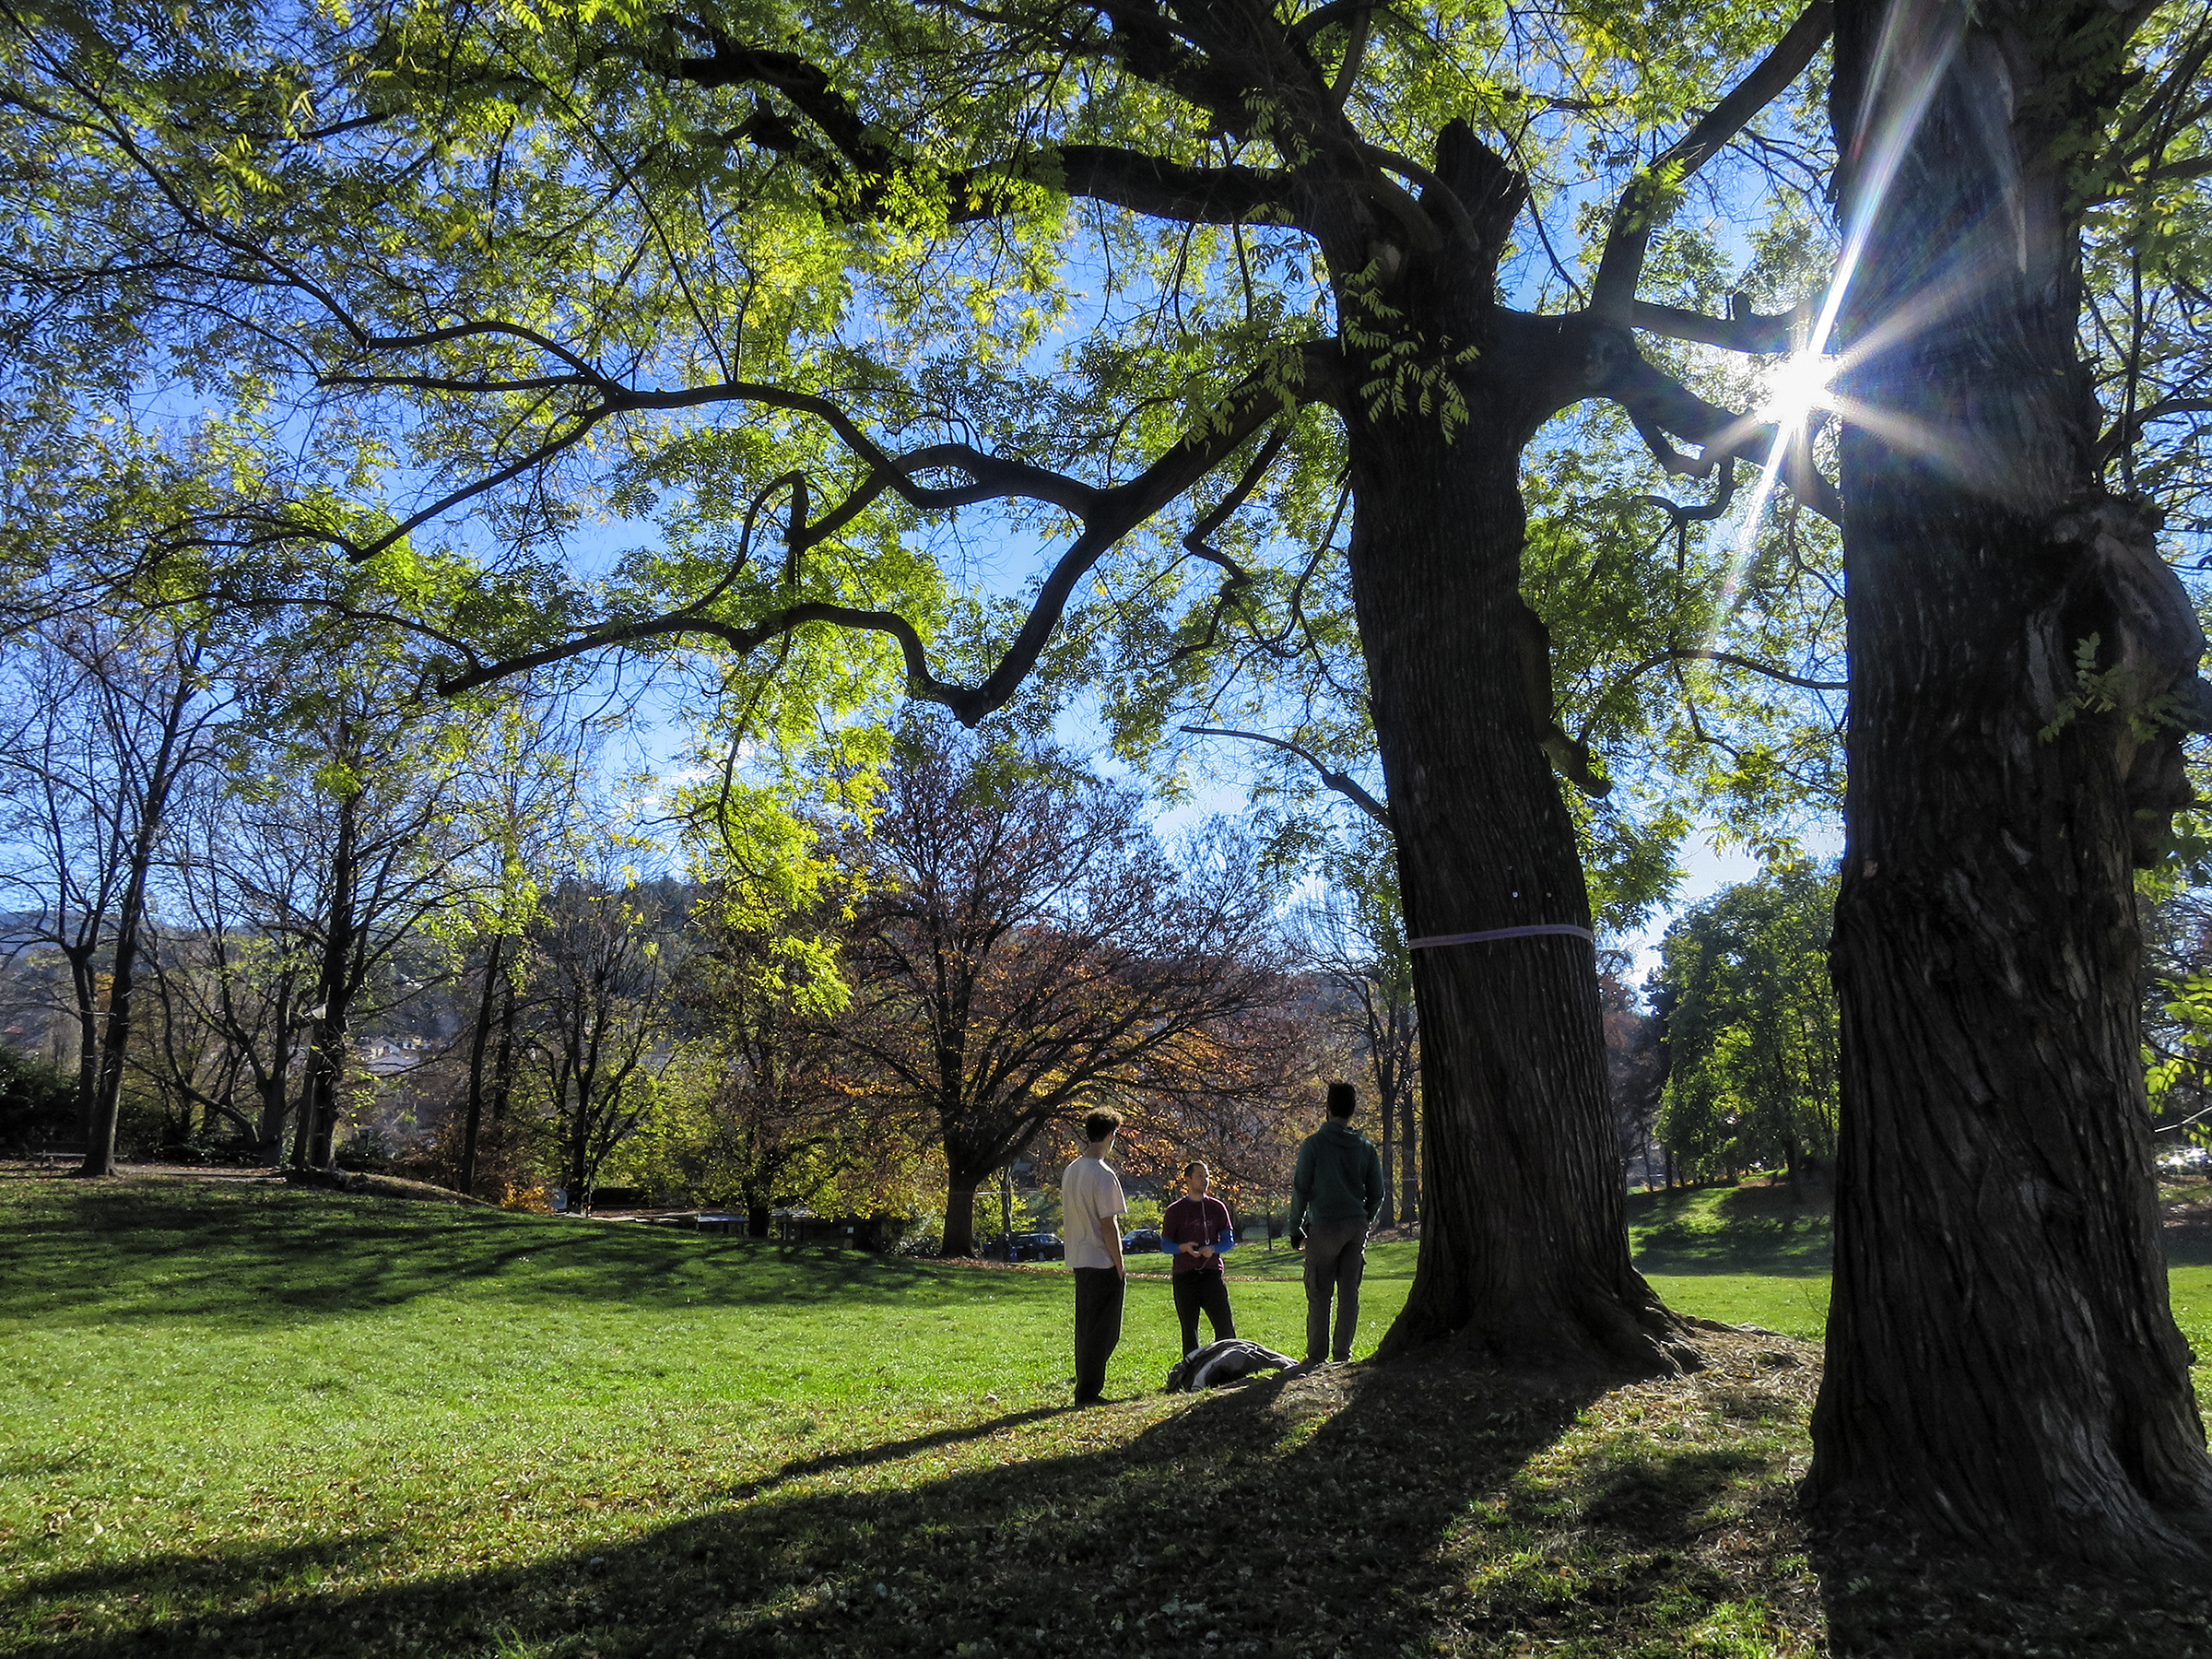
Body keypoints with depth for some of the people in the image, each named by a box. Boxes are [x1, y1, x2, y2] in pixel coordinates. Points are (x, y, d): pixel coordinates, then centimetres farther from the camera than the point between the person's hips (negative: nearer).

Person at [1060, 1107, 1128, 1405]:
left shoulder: (1070, 1171, 8)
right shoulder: (1103, 1175, -18)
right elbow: (1108, 1225, -18)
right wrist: (1120, 1266, -10)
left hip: (1079, 1260, 9)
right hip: (1102, 1261, -9)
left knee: (1086, 1328, 16)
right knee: (1102, 1331, -1)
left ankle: (1085, 1388, 22)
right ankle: (1088, 1393, 1)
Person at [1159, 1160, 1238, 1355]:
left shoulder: (1217, 1207, 9)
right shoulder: (1175, 1210, 4)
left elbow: (1229, 1240, 10)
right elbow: (1165, 1244, 4)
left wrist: (1213, 1249, -11)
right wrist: (1183, 1247, -16)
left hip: (1212, 1273, 1)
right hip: (1184, 1275, -1)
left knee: (1226, 1326, -4)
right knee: (1189, 1329, 4)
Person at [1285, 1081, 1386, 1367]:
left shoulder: (1315, 1143, -5)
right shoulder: (1366, 1147, 7)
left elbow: (1301, 1189, -4)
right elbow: (1376, 1193, 12)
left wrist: (1295, 1227, 4)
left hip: (1325, 1226, -4)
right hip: (1356, 1226, 4)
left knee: (1319, 1295, 1)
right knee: (1349, 1293, 7)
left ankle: (1316, 1357, 3)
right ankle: (1342, 1355, 9)